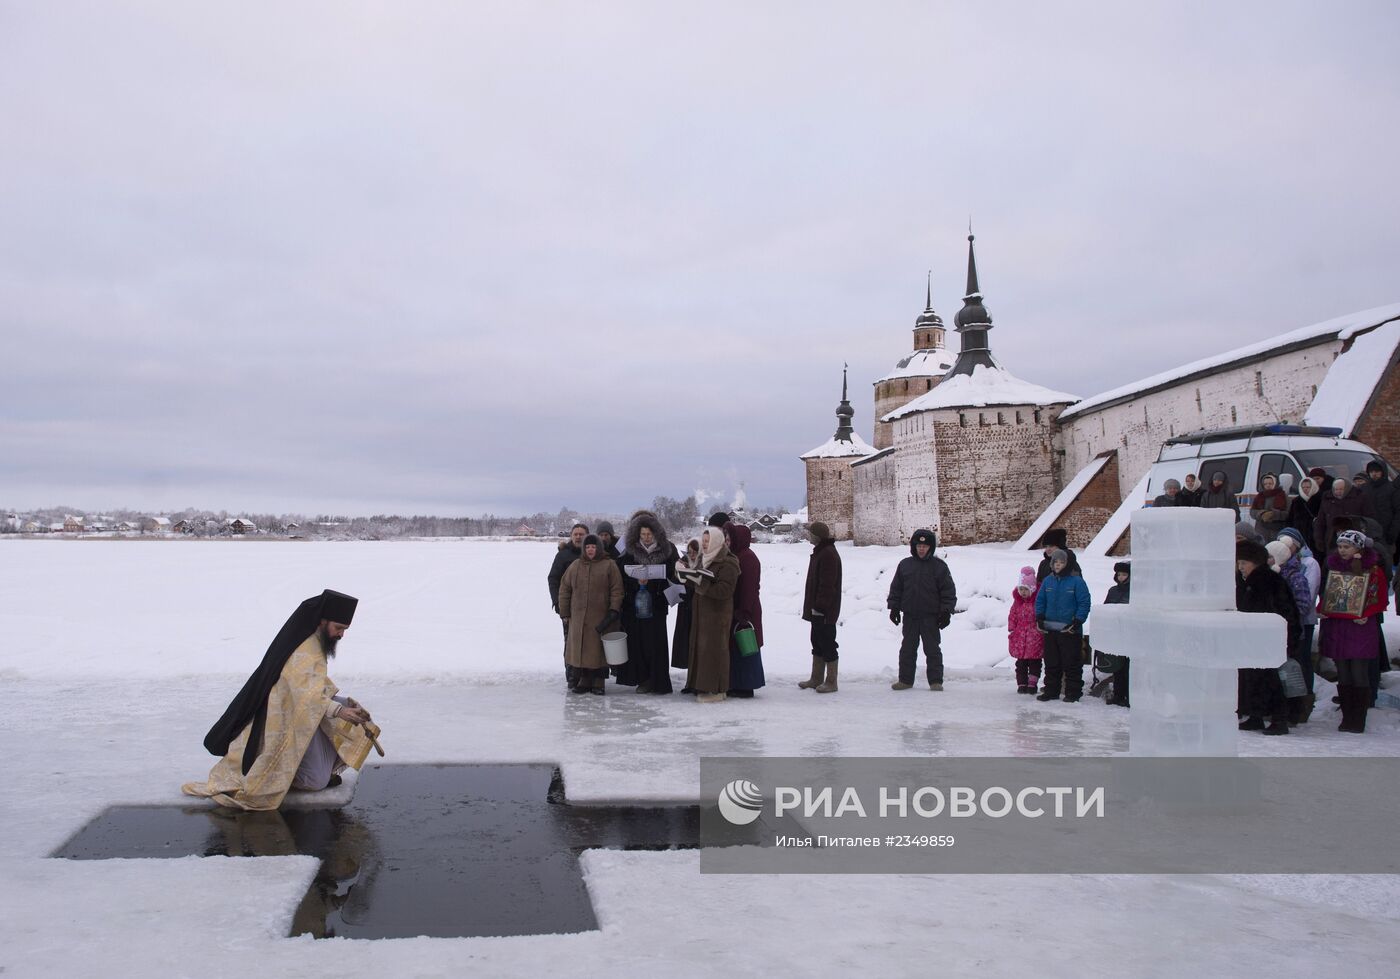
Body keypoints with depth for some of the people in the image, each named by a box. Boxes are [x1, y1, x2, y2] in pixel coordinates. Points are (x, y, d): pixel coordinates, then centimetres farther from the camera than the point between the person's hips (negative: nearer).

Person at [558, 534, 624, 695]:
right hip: (578, 617, 3)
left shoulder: (609, 565, 1)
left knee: (599, 650, 0)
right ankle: (584, 681, 13)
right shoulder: (575, 566, 10)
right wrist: (565, 614, 9)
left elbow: (617, 590, -2)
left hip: (601, 618, -3)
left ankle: (598, 682, 9)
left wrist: (614, 610, -11)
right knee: (580, 650, 4)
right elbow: (564, 590, 13)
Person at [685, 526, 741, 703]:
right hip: (702, 611, 9)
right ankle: (704, 687, 16)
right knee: (701, 647, 9)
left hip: (718, 613, -9)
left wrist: (701, 582, -25)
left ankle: (716, 690, -1)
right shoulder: (704, 559, 16)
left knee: (714, 648, -7)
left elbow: (725, 590, -21)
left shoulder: (727, 563, -12)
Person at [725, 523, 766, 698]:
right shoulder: (735, 555, 14)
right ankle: (736, 685, 18)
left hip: (745, 610, -9)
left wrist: (743, 613, -21)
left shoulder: (748, 558, -15)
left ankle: (746, 687, 4)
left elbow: (748, 588, -19)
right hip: (735, 610, 9)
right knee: (734, 646, 12)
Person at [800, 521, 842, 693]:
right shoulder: (820, 552, 16)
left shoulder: (828, 554, -18)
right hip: (817, 609, 11)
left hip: (824, 611, -11)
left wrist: (819, 606, -22)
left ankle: (831, 682, 2)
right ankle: (816, 679, 24)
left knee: (827, 646, -4)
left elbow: (827, 584, -23)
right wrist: (813, 606, 20)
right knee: (817, 644, 16)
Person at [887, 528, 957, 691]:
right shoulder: (905, 565, 7)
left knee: (932, 649, 2)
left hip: (931, 616, -3)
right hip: (909, 616, 3)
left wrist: (946, 612, -6)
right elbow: (896, 588, 13)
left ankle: (935, 680, 8)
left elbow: (948, 591, -1)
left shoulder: (939, 566, -1)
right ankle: (905, 679, 16)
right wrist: (894, 607, 7)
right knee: (907, 649, 8)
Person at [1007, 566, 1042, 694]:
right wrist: (1012, 631, 3)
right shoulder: (1017, 602, 6)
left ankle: (1032, 683, 12)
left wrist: (1041, 628, -10)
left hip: (1035, 637, -4)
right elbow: (1012, 617, 9)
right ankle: (1022, 684, 13)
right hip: (1020, 637, 4)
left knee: (1034, 662, 4)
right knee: (1021, 663, 7)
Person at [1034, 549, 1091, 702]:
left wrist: (1077, 622, -13)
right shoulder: (1048, 581, 8)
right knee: (1051, 663, 12)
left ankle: (1073, 692, 9)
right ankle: (1051, 691, 21)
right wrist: (1039, 618, 3)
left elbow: (1084, 603, -7)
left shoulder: (1076, 581, -7)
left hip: (1070, 631, -5)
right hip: (1050, 631, 5)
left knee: (1072, 663, 1)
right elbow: (1040, 601, 15)